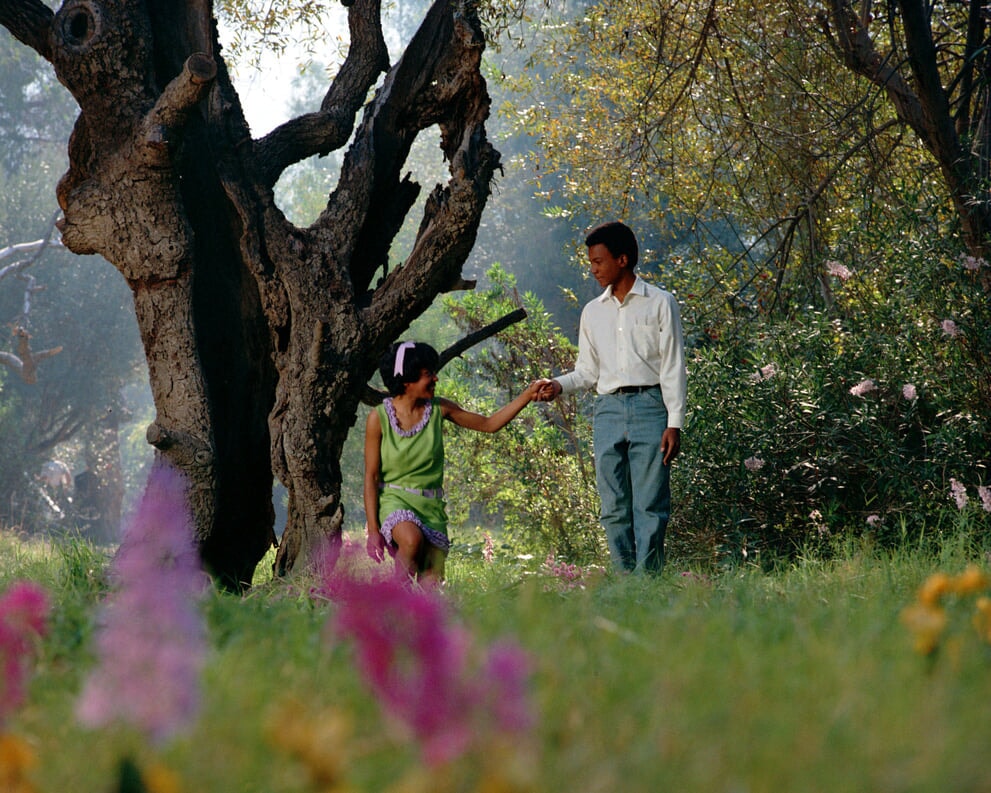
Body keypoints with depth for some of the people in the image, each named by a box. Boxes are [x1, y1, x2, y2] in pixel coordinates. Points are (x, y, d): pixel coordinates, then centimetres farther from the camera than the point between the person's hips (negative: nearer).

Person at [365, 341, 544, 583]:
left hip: (431, 506, 4)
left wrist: (528, 395, -1)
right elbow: (371, 476, -6)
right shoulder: (379, 418, -7)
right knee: (412, 540, -38)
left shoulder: (438, 409, 2)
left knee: (431, 585, -9)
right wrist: (373, 530, -12)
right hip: (394, 500, -4)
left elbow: (489, 424, 10)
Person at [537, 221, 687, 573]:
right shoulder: (593, 312, 17)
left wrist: (674, 423, -6)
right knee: (613, 506, 2)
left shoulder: (660, 303, 3)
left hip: (649, 406, -4)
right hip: (608, 409, 5)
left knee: (649, 504, -8)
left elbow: (673, 368, 0)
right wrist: (560, 385, -2)